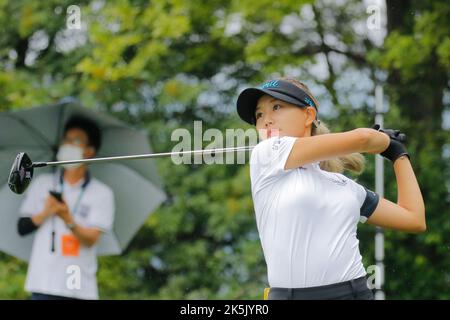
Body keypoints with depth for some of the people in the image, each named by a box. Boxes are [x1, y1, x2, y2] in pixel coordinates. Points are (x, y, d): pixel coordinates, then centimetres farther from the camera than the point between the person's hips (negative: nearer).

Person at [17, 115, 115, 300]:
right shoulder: (41, 184, 12)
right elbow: (22, 228, 10)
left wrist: (68, 219, -25)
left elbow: (91, 239, -7)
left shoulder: (102, 193, 4)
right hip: (44, 284, 1)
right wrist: (45, 213, -7)